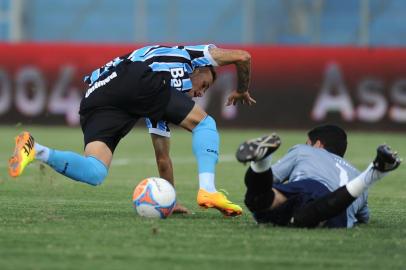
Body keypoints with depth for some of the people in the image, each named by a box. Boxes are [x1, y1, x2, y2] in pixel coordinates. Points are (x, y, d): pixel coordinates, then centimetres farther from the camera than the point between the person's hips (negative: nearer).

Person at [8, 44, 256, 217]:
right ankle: (208, 190, -6)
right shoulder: (190, 55, 34)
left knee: (95, 174, -8)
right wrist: (242, 91, 46)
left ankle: (36, 150, -29)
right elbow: (242, 57, 27)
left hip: (94, 97, 6)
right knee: (204, 123, 11)